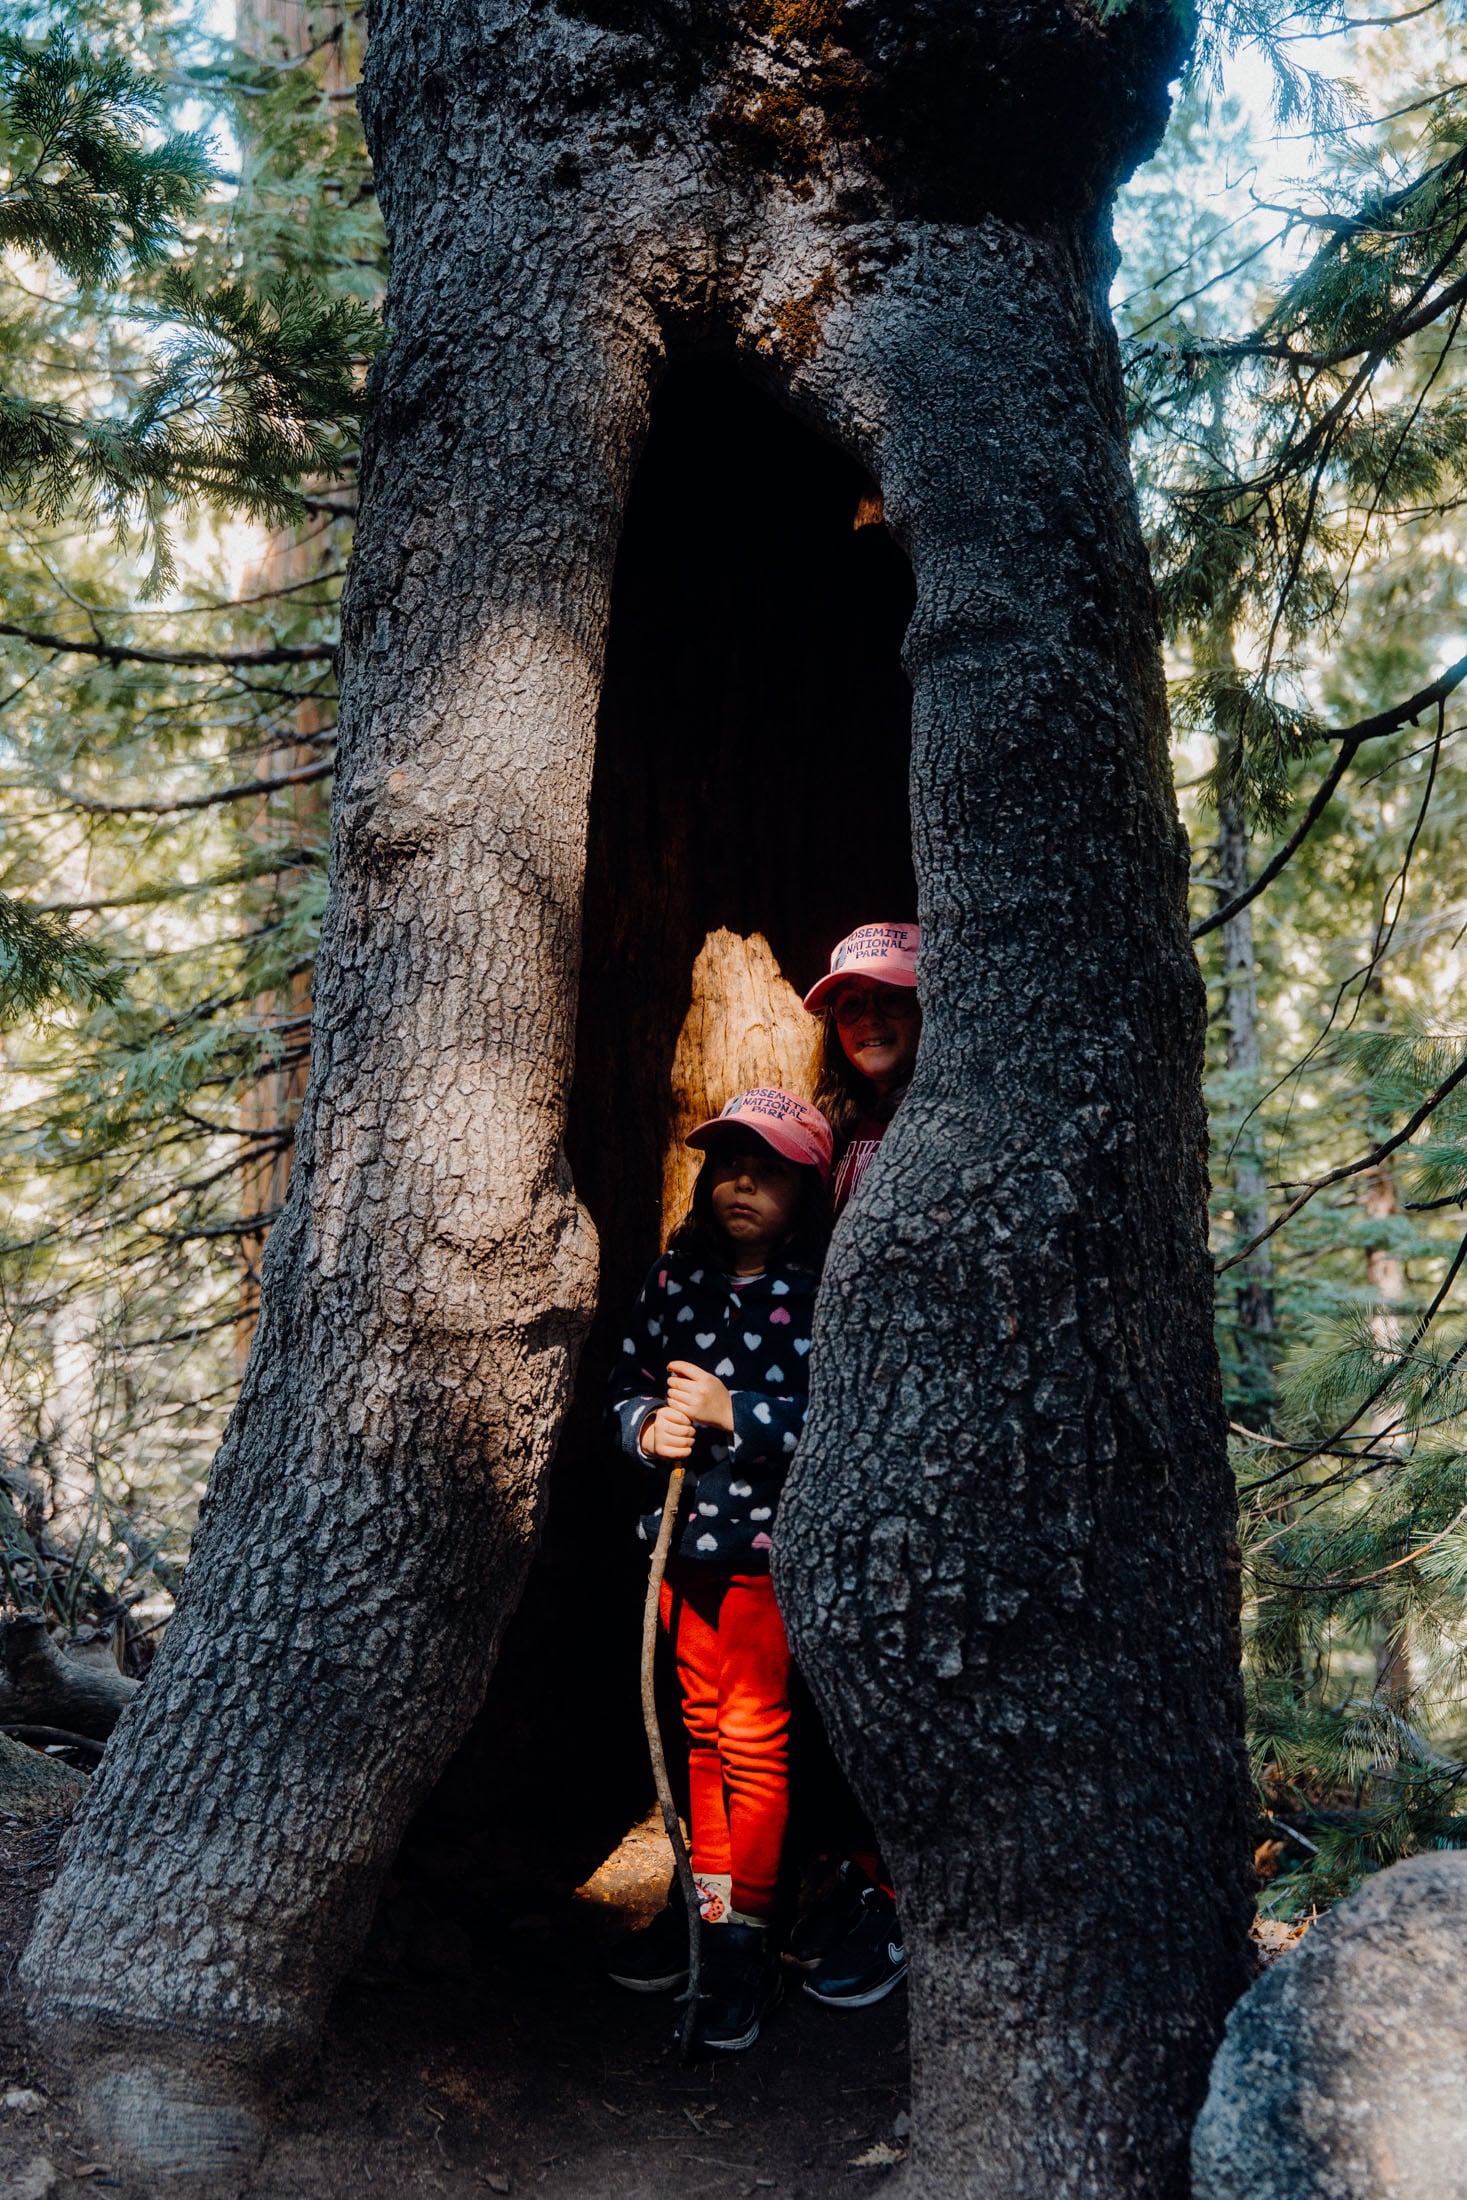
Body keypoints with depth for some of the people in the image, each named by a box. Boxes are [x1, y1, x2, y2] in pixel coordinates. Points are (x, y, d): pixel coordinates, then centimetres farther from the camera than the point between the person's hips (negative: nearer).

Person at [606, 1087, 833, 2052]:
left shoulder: (821, 1289, -12)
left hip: (771, 1537, -6)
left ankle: (747, 1936, 11)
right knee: (703, 1725, 17)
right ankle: (706, 1898, 31)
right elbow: (630, 1378, 13)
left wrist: (731, 1411, -21)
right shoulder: (679, 1273, 5)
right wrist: (647, 1426, -8)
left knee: (753, 1735, -1)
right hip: (686, 1530, 6)